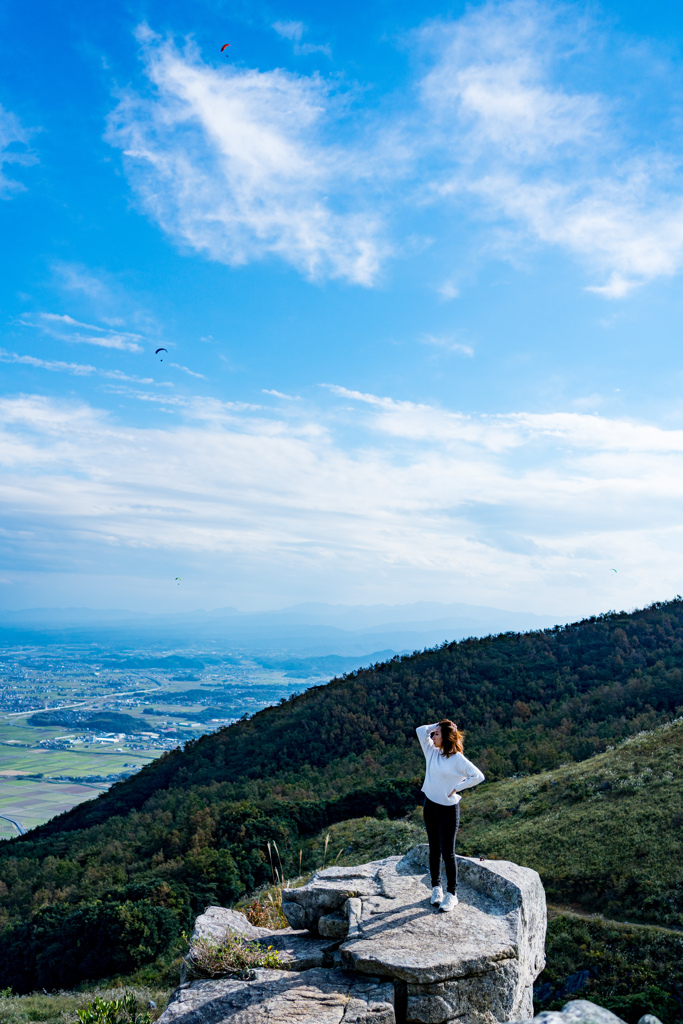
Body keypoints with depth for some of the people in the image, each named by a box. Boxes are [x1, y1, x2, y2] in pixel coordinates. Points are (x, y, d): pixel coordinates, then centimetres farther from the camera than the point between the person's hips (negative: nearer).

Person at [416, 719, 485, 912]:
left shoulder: (458, 759, -14)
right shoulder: (432, 752, 2)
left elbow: (478, 776, -15)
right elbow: (421, 731, -1)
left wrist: (457, 788, -12)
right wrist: (439, 725, -4)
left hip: (448, 809, -5)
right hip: (430, 806, 5)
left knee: (447, 853, 0)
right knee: (434, 850, 14)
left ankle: (451, 894, 12)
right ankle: (436, 888, 27)